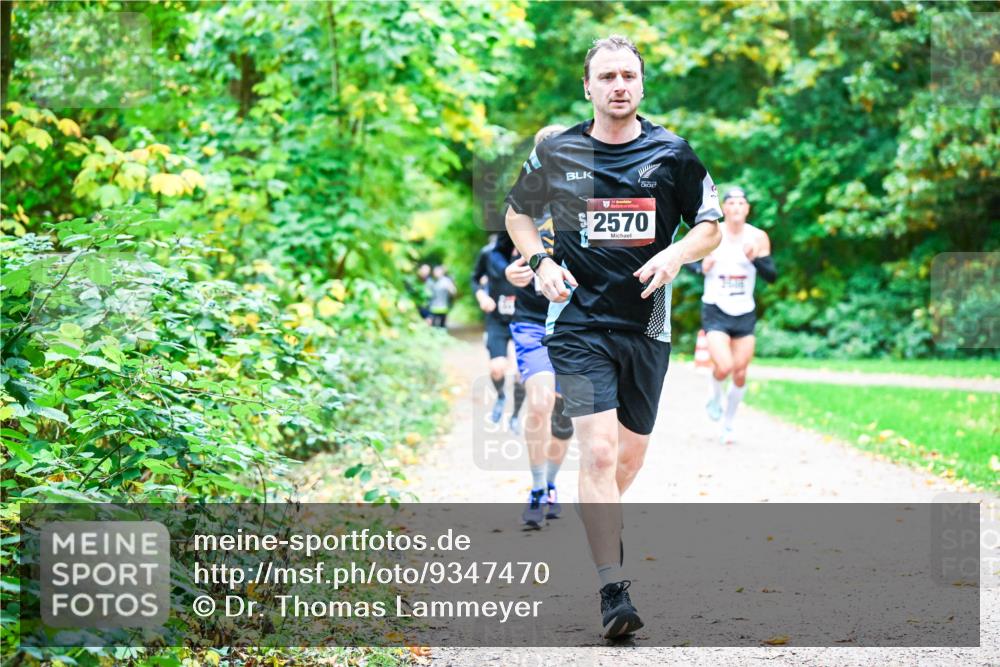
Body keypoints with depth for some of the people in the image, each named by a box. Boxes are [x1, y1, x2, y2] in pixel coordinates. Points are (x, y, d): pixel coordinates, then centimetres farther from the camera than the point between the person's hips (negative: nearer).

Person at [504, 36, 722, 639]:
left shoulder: (672, 152, 1)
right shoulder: (557, 152, 0)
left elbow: (712, 225, 9)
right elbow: (518, 212, 16)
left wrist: (676, 254, -11)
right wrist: (540, 261, -2)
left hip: (647, 324, 2)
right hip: (579, 323, -2)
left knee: (631, 457, 13)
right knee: (599, 452, -17)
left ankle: (603, 533, 45)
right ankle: (614, 591, -16)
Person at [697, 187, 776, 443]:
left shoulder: (758, 237, -2)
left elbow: (772, 276, -3)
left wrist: (755, 258, -22)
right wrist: (703, 265, -17)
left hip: (745, 314, 2)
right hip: (715, 311, -2)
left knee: (740, 374, 5)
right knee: (724, 366, -20)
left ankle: (728, 424, 26)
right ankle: (715, 396, 15)